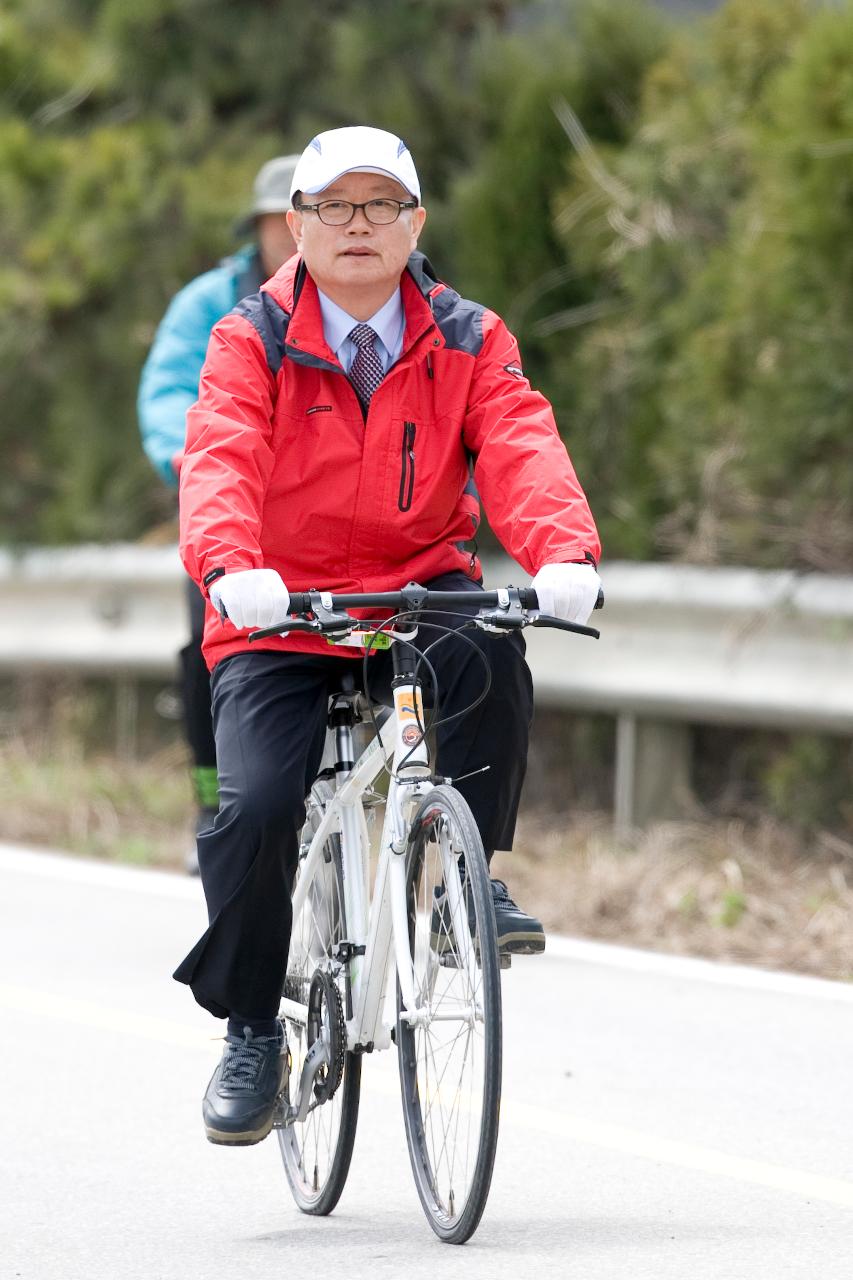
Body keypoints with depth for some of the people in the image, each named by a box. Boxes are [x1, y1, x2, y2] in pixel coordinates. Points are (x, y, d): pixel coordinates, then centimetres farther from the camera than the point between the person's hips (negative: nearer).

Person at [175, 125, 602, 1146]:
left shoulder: (467, 343, 1)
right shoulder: (250, 343, -4)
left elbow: (522, 447, -15)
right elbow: (219, 460, -20)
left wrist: (564, 553, -37)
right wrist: (229, 564, -42)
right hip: (280, 618, -1)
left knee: (487, 644, -33)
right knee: (256, 807, -21)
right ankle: (250, 1033, 0)